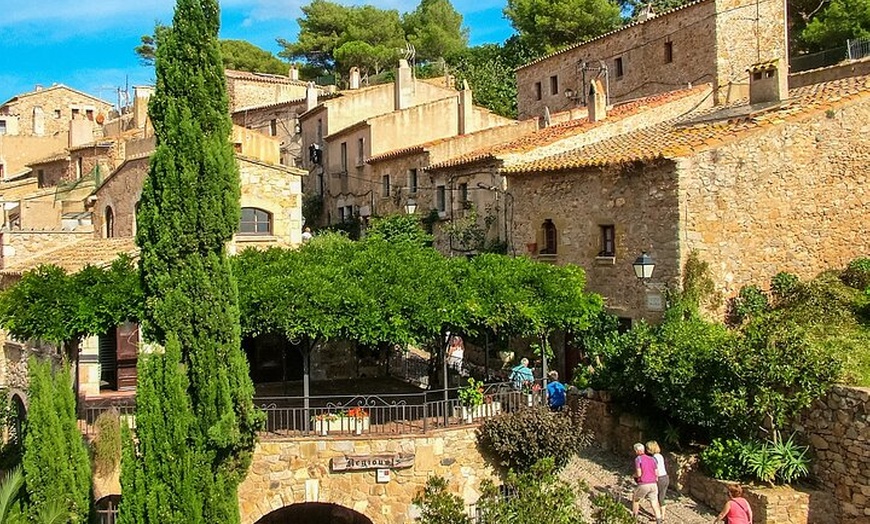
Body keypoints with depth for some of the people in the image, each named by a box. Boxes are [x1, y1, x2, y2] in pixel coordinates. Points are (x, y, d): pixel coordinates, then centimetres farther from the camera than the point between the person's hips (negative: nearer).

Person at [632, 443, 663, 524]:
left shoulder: (638, 459, -9)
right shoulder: (652, 459, 9)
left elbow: (638, 474, -15)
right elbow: (656, 473, 10)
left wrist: (634, 475, 8)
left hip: (643, 485, -4)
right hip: (653, 484, 4)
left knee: (635, 499, 21)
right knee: (655, 504, 3)